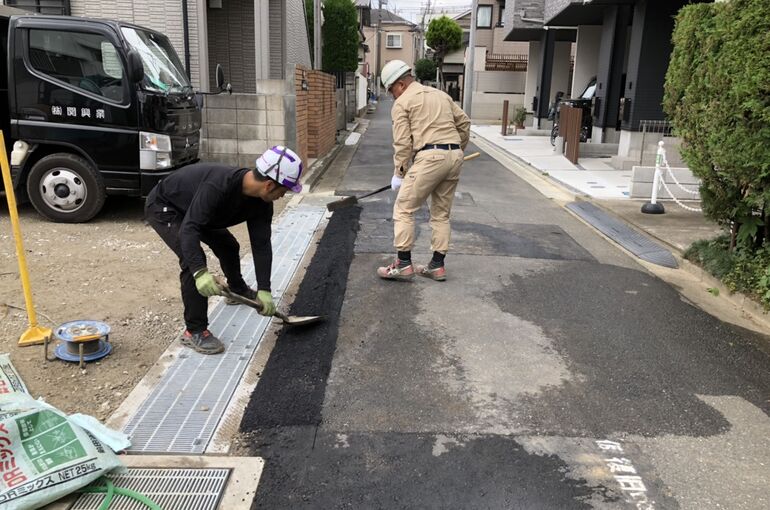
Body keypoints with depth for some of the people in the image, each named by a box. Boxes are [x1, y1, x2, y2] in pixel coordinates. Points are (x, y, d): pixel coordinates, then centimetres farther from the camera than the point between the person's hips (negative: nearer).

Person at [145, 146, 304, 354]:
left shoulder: (261, 202, -17)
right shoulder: (218, 186, -41)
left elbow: (261, 244, -14)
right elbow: (188, 229, -45)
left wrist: (264, 290, -19)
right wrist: (200, 272, -57)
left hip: (192, 208, 8)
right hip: (163, 206, -8)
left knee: (227, 245, 17)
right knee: (193, 260, -24)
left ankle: (238, 290, 46)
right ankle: (194, 331, -14)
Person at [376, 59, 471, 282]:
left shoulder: (402, 103, 2)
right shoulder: (440, 94, 21)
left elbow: (402, 143, -5)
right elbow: (464, 123, 20)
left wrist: (399, 173, 3)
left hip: (430, 157, -7)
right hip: (454, 156, 7)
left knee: (404, 209, 2)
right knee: (441, 213, 14)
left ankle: (404, 264, 1)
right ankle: (437, 266, 17)